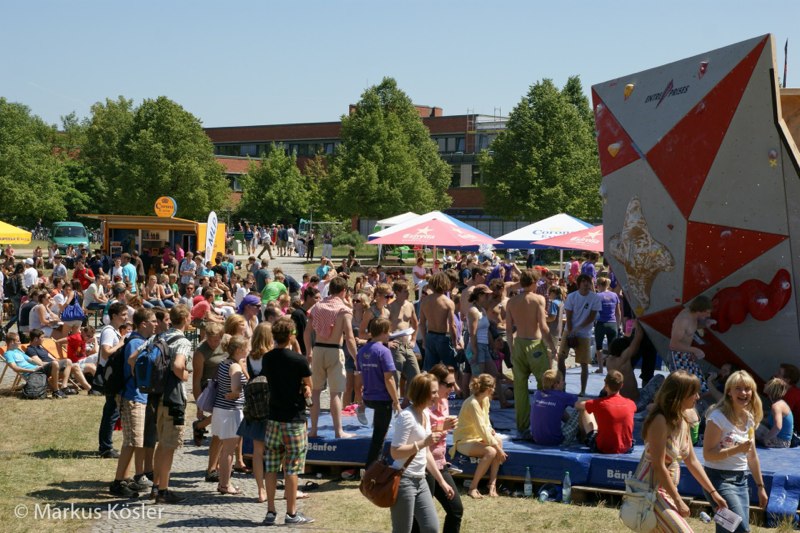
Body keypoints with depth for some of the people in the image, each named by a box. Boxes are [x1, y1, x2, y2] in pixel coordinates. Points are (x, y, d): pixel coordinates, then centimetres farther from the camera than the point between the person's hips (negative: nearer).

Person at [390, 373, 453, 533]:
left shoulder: (425, 414, 10)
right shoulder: (407, 416, -17)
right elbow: (395, 452, -22)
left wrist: (442, 481, 18)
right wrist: (424, 443, -26)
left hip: (420, 481, 9)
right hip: (403, 481, -9)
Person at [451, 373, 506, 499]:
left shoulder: (485, 400, 4)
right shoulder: (472, 403, -24)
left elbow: (486, 424, 11)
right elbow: (481, 429, -26)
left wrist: (490, 431, -13)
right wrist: (498, 448, -24)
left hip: (478, 437, 8)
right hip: (464, 441, -8)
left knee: (498, 441, -19)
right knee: (491, 451, -30)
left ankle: (492, 484, -19)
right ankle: (472, 488, -24)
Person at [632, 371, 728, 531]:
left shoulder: (682, 421, 8)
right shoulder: (660, 421, -19)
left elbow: (692, 461, 15)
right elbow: (659, 466, -21)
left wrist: (713, 493, 13)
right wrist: (678, 500, -17)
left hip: (666, 490, 9)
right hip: (651, 491, -9)